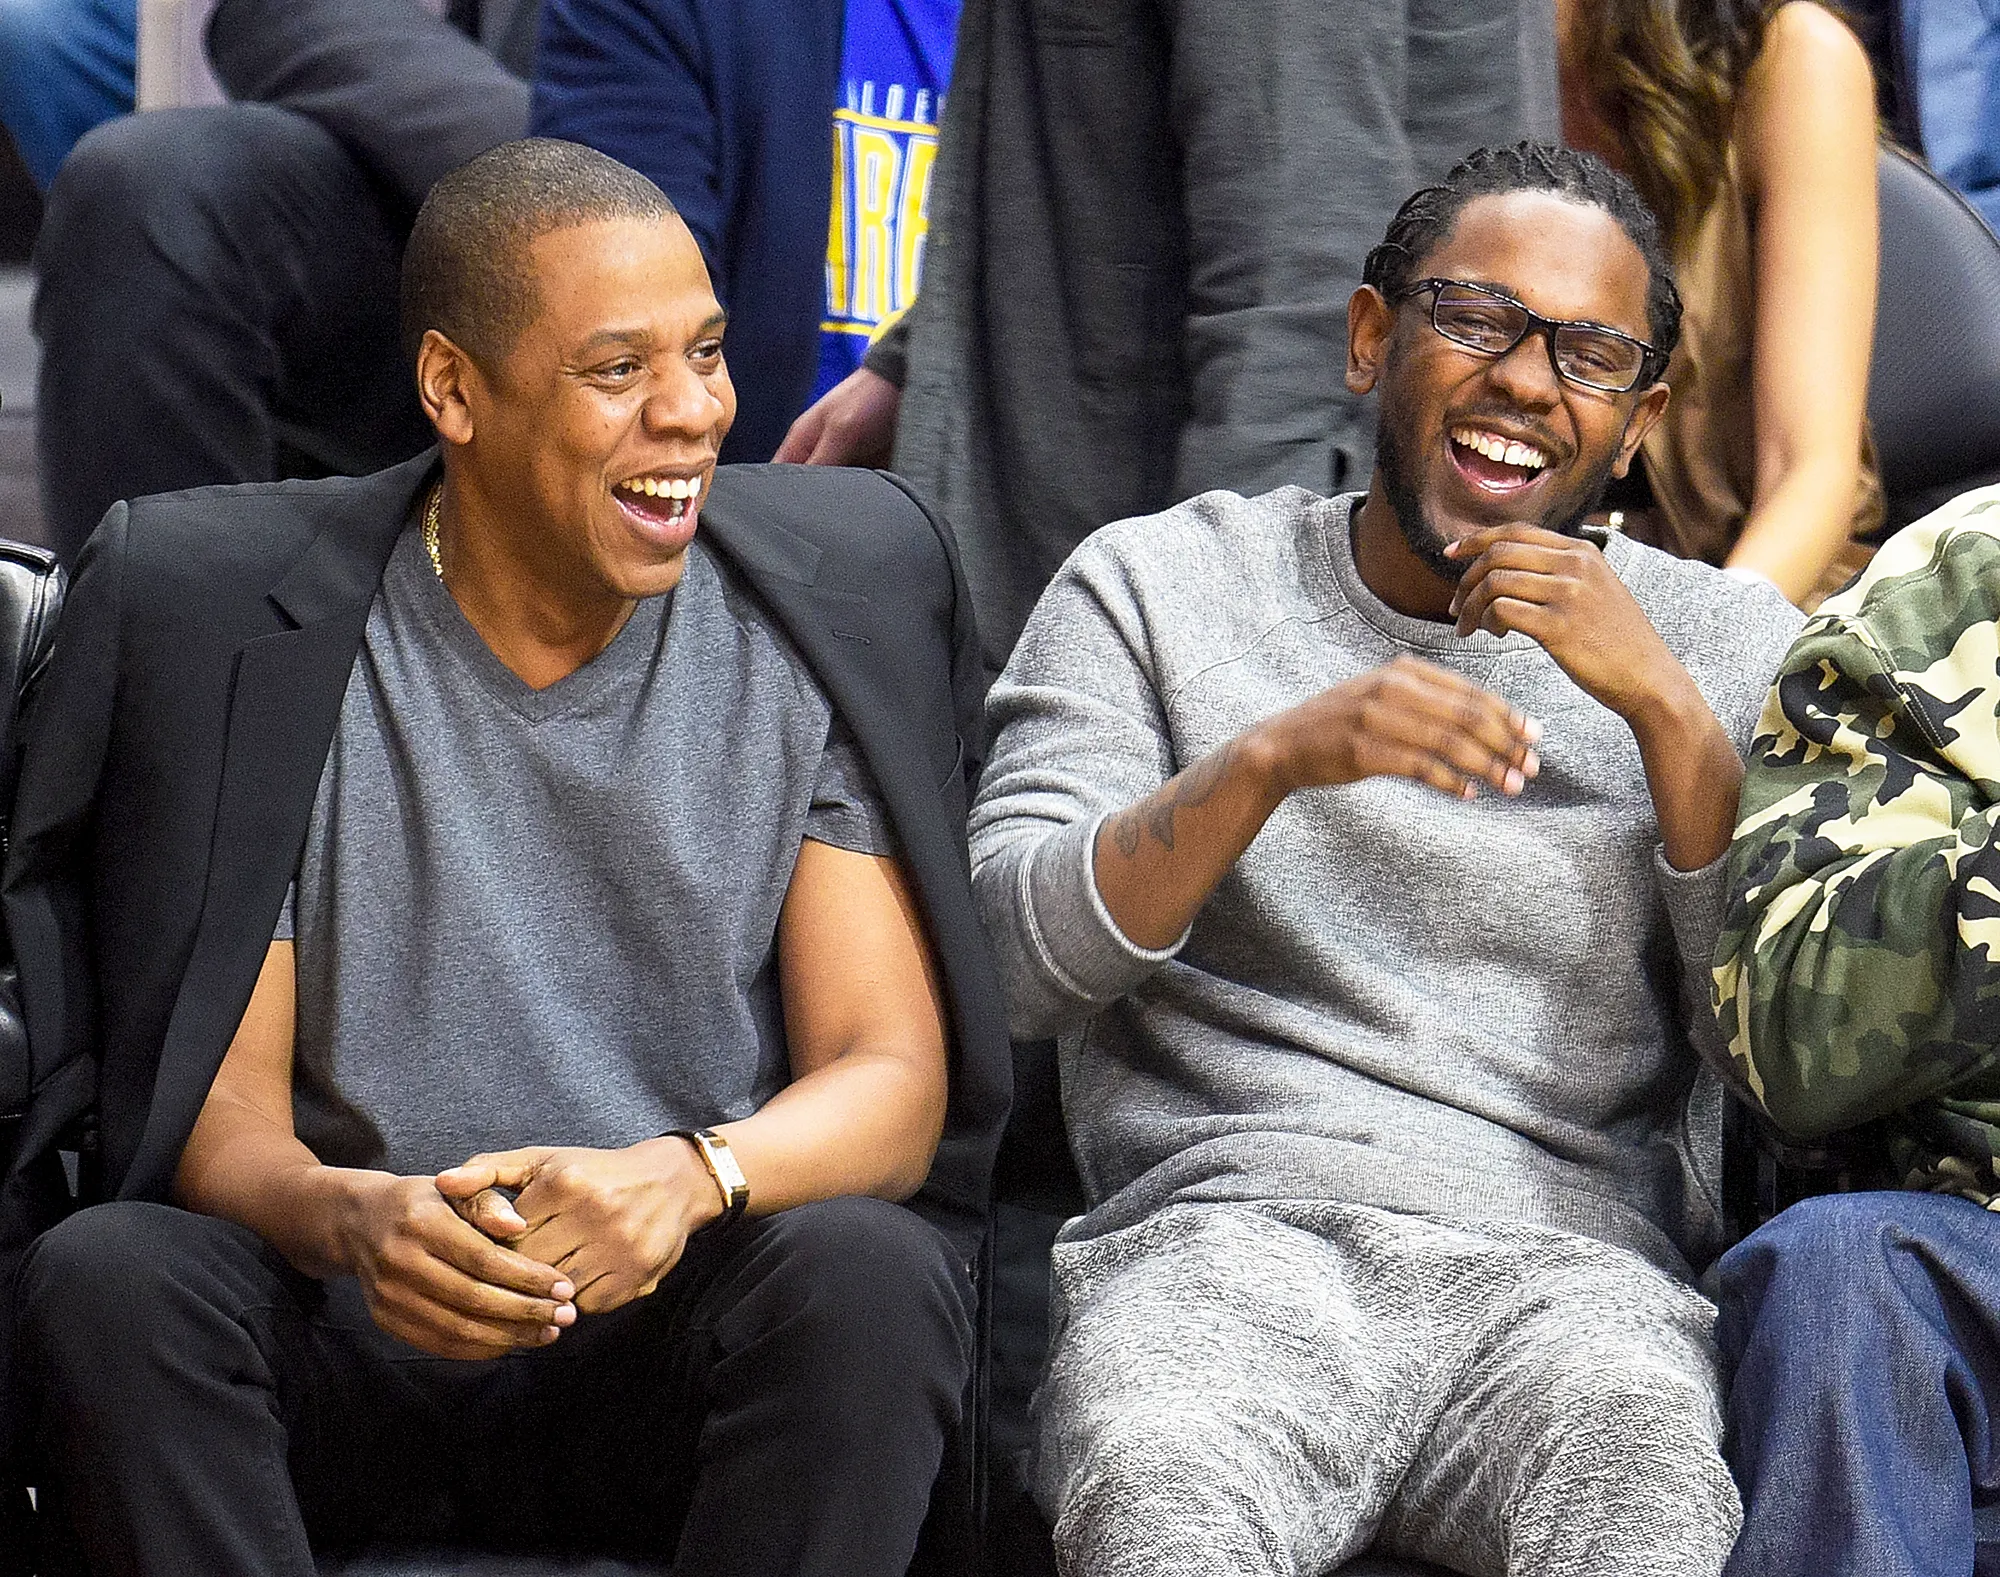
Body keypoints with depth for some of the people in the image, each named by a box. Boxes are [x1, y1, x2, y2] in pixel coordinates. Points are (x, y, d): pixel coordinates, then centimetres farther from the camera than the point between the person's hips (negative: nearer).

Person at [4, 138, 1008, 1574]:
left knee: (864, 1275, -33)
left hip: (684, 1342, 0)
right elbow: (222, 1114, -1)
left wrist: (689, 1177, -27)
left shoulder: (823, 608, 4)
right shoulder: (246, 627, 2)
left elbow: (892, 1080, -3)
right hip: (357, 1341, 0)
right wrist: (350, 1216, -27)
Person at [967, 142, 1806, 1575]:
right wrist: (1272, 756, -11)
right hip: (1220, 1233, 0)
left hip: (1573, 1257, 1)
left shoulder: (1727, 645, 19)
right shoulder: (1155, 585, 16)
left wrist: (1664, 705, -3)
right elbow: (1018, 960, 4)